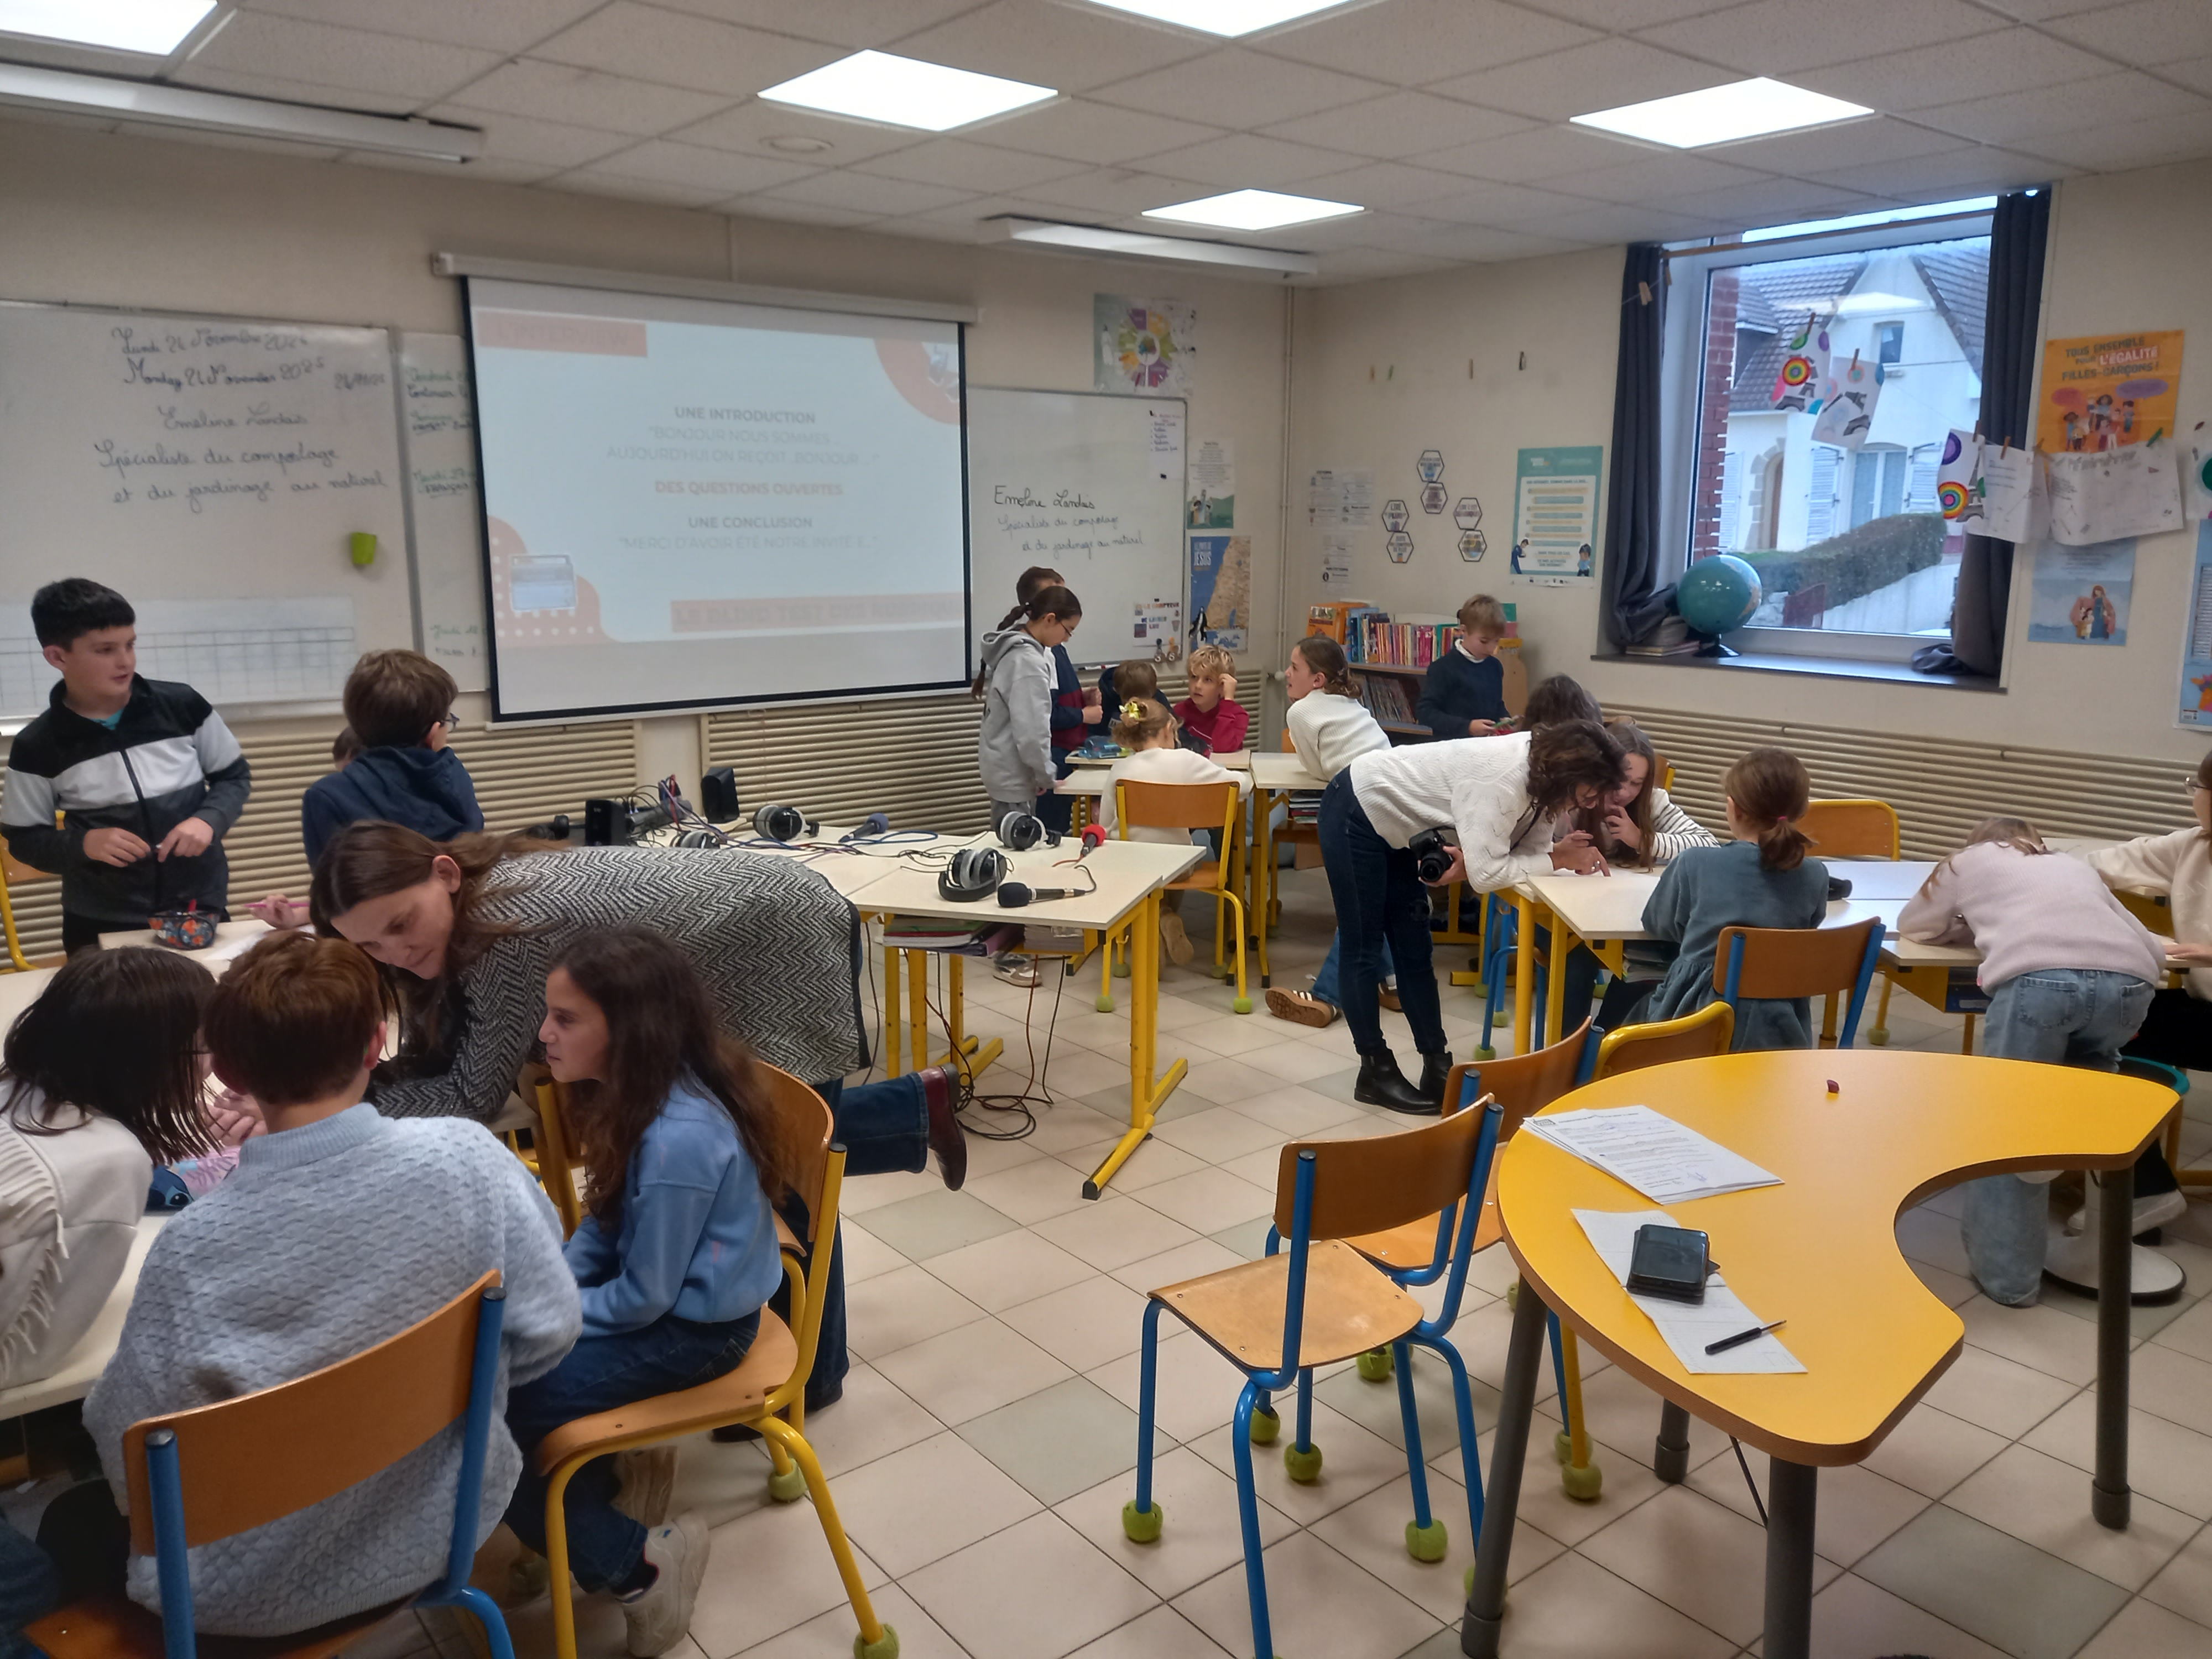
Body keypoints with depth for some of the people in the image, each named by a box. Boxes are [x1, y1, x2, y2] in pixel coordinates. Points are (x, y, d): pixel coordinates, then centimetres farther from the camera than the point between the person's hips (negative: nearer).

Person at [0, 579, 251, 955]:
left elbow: (235, 775, 5)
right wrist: (83, 843, -17)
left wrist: (209, 820, -13)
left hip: (202, 911, 1)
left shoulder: (182, 705, -7)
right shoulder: (38, 746, -7)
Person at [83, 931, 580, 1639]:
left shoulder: (193, 1248, -25)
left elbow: (134, 1465, -15)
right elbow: (549, 1327, -11)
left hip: (262, 1591, -3)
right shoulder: (467, 1156, -21)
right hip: (442, 1529, 3)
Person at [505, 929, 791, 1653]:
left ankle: (637, 1565, 3)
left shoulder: (676, 1140, -33)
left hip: (693, 1329, -9)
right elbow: (605, 1221, 9)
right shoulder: (643, 1090, -6)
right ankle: (608, 1469, 22)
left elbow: (644, 1298, -23)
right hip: (651, 1286, 9)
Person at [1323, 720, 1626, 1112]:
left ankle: (1437, 1068, 16)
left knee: (1413, 945, 10)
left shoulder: (1540, 768, -9)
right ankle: (1375, 1071, 12)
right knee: (1364, 949, 1)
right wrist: (1559, 860, -24)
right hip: (1355, 813, -9)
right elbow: (1487, 874, -32)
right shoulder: (1504, 779, -34)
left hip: (1391, 824, 9)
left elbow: (1533, 843, -5)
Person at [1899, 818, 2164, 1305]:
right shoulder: (2078, 867, 39)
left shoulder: (1970, 859, 33)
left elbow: (1912, 924, 45)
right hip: (2129, 981, 4)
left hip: (2039, 979, -3)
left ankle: (2006, 1272, 9)